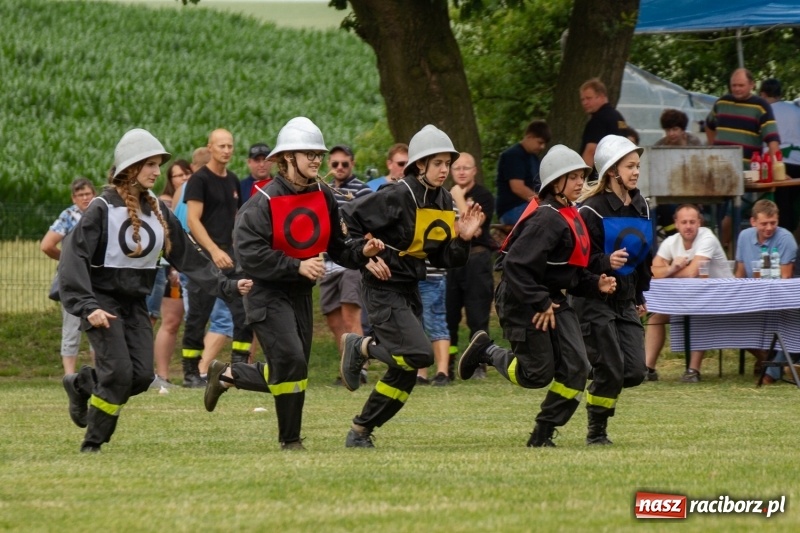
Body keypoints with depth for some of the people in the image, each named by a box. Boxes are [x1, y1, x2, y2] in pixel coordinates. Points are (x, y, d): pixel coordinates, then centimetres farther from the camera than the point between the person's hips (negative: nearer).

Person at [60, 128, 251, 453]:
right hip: (102, 301, -6)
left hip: (135, 304, 6)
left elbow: (187, 257, 11)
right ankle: (93, 444, 0)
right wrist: (87, 307, -28)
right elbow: (74, 256, -18)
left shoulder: (158, 211, 7)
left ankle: (81, 384, 23)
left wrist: (227, 286, 3)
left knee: (142, 376, -4)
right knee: (119, 372, -16)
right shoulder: (104, 209, -13)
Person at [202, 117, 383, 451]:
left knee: (292, 372, 8)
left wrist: (362, 251, -8)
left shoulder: (323, 196, 5)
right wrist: (297, 266, -25)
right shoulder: (264, 202, -16)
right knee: (291, 361, -16)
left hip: (302, 294, 7)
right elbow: (248, 254, -22)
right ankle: (290, 440, -3)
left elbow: (337, 246, 12)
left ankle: (228, 374, 32)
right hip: (268, 294, -7)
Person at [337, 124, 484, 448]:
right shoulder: (397, 197, -17)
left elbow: (444, 260, 9)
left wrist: (463, 238, -8)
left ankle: (360, 432, 17)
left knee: (405, 374, 6)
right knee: (420, 354, -22)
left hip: (410, 291, 8)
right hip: (384, 289, -8)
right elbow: (348, 219, -15)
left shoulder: (444, 203, 7)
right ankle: (360, 347, 2)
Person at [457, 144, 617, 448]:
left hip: (552, 300, 9)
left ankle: (542, 435, 6)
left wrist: (596, 285, 2)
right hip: (522, 301, -9)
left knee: (575, 366, -3)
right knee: (537, 374, -4)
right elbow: (516, 265, -27)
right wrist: (539, 304, -22)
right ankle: (487, 351, 21)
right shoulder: (546, 219, -20)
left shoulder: (570, 216, 11)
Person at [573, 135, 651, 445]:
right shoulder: (591, 210, -13)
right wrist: (605, 262, -33)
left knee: (635, 372, -2)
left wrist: (640, 295, 23)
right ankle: (596, 432, 9)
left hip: (625, 300, 7)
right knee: (610, 370, -9)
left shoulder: (640, 206, 10)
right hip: (595, 301, -7)